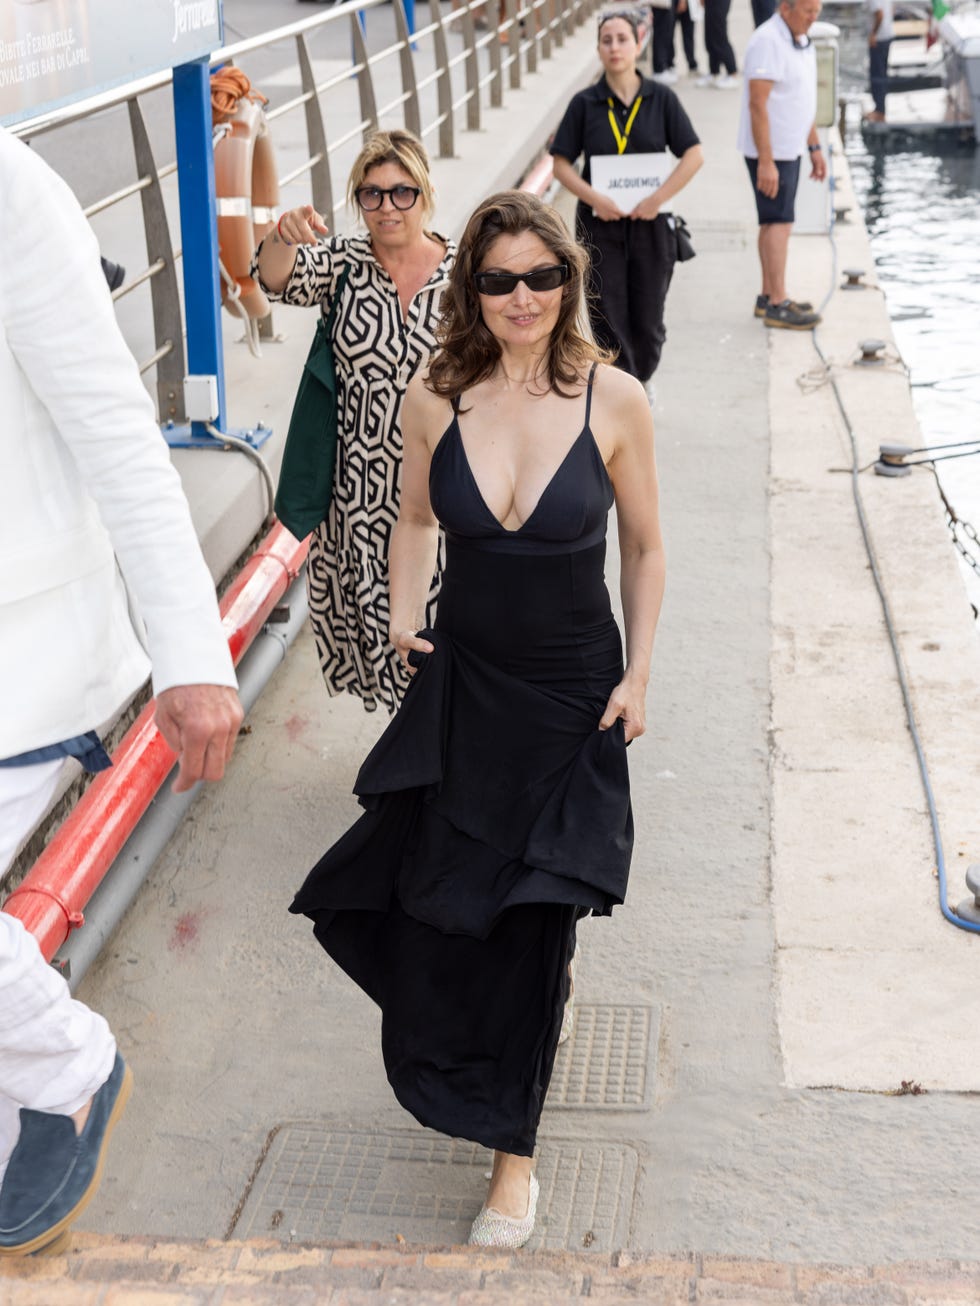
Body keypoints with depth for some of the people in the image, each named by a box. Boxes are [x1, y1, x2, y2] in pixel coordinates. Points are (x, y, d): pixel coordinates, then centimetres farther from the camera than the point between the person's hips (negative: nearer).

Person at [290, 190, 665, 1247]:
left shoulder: (613, 399, -12)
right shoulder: (435, 398, -6)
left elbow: (645, 548, -1)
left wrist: (638, 675, -3)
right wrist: (403, 612, -3)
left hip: (572, 692, -2)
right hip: (462, 680, 3)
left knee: (534, 923, 5)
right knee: (433, 895, 8)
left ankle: (512, 1150, 24)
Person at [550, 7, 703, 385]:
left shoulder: (661, 98, 0)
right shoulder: (585, 103, 0)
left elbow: (694, 155, -3)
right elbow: (561, 163, 1)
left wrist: (657, 199, -12)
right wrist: (594, 198, -14)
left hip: (650, 224, 1)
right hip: (598, 226, 0)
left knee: (647, 319, 9)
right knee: (607, 319, -1)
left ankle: (639, 381, 34)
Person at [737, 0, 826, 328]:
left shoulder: (800, 40, 12)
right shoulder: (768, 41, -19)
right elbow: (758, 105, -23)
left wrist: (815, 147, 21)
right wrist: (766, 162, -26)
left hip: (789, 149, 9)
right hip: (770, 152, -9)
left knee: (773, 223, 12)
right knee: (779, 223, -10)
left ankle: (768, 296, 19)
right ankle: (777, 304, -8)